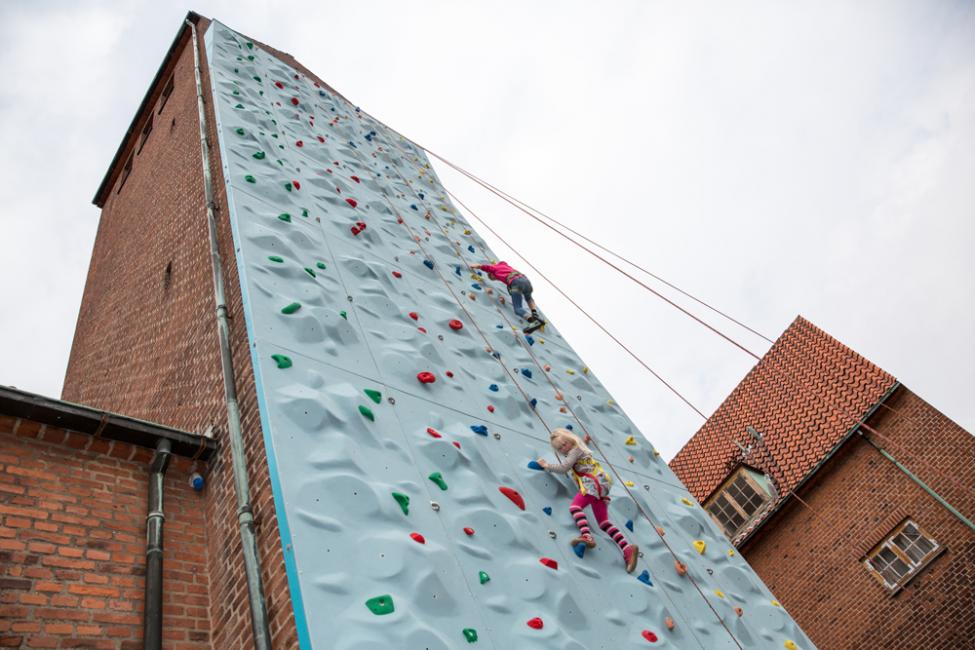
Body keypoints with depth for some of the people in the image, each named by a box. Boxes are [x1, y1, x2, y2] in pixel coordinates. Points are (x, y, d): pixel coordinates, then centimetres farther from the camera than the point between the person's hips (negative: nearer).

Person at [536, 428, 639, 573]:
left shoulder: (575, 449, -2)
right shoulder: (575, 450, 27)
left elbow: (563, 468, -10)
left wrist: (547, 465, 0)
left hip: (594, 482, -10)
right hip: (597, 484, 10)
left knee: (575, 506, -27)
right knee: (604, 522, 1)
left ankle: (587, 536, -48)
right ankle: (628, 549, -9)